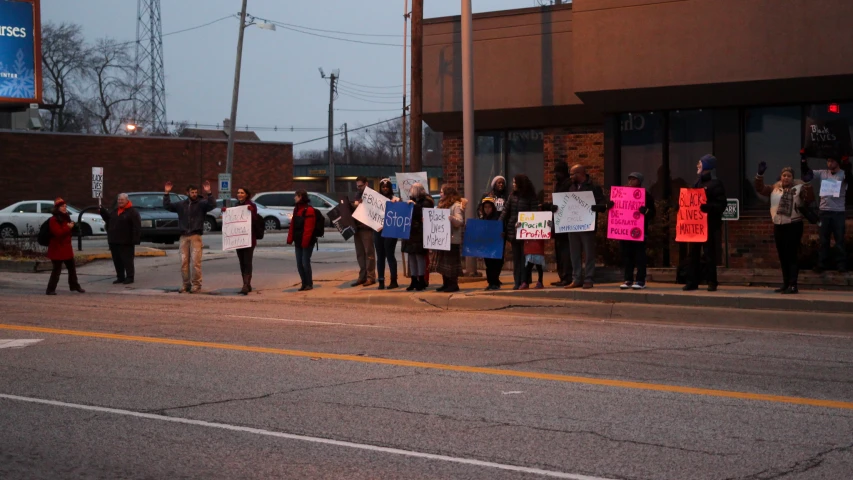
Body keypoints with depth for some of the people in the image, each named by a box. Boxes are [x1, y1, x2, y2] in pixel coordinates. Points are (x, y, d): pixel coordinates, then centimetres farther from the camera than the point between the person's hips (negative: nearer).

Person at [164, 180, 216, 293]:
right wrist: (166, 193, 0)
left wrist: (208, 193, -25)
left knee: (196, 261, -9)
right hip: (184, 236, 4)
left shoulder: (201, 204, 4)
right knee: (184, 262, 3)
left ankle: (196, 285, -3)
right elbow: (167, 206, 10)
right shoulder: (181, 205, 14)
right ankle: (186, 284, 11)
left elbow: (212, 205, -13)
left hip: (195, 236, -4)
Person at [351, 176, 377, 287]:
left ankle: (370, 277, -4)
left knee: (369, 252, -5)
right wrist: (353, 206, 4)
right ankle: (362, 276, 13)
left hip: (367, 227, -8)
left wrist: (359, 205, -19)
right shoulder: (358, 195, 19)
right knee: (360, 253, 9)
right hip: (357, 227, 8)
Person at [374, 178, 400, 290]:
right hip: (378, 230, 4)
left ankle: (394, 281, 1)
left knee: (390, 255, -5)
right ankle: (381, 281, 9)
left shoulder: (395, 200, 2)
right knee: (380, 256, 6)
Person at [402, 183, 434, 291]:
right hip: (411, 232, 8)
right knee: (412, 256, 7)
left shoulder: (426, 201, -4)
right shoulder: (413, 200, 19)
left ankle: (421, 281, -2)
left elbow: (424, 213, -17)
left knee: (419, 255, -8)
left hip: (420, 233, -8)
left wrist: (414, 205, -18)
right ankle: (414, 281, 12)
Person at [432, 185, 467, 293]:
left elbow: (460, 221, -19)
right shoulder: (443, 205, 18)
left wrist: (450, 217, -36)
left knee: (451, 262, -7)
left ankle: (454, 284, -2)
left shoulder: (456, 205, -9)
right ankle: (446, 284, 15)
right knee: (443, 262, 9)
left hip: (452, 239, -9)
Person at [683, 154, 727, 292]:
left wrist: (706, 206, -26)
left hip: (710, 225, -7)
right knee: (693, 253, 4)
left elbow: (721, 205, -13)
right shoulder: (697, 182, 16)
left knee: (709, 254, -3)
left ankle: (712, 283, 4)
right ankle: (692, 282, 7)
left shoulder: (715, 184, -6)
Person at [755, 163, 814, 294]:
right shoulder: (775, 188, 12)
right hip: (778, 226, 5)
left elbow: (810, 199, -14)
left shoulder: (799, 188, -1)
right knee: (782, 257, 11)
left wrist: (807, 183, -26)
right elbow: (760, 189, 8)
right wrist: (760, 174, -5)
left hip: (793, 226, -5)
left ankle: (793, 285, -8)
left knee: (792, 256, -8)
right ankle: (786, 284, 19)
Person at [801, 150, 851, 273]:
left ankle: (841, 264, 9)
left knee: (839, 239, 3)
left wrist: (847, 167, -41)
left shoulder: (843, 174, -4)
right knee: (823, 239, 9)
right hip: (824, 211, 3)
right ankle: (821, 264, 14)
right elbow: (806, 172, 6)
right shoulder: (822, 173, 6)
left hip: (839, 212, -3)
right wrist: (803, 159, -8)